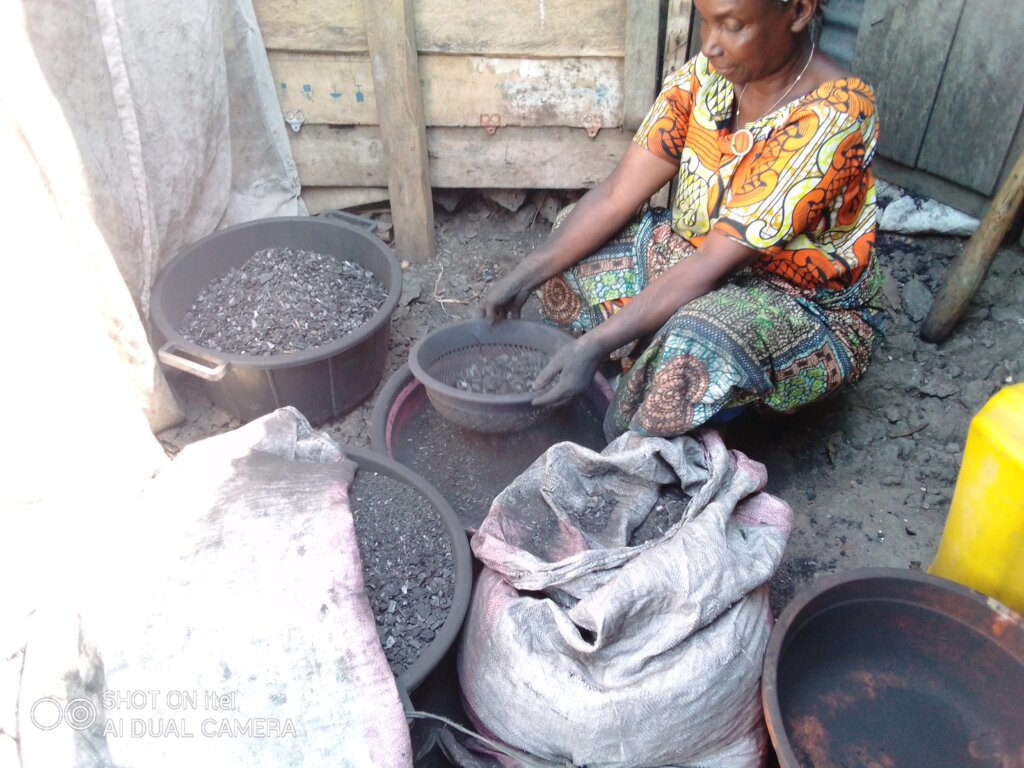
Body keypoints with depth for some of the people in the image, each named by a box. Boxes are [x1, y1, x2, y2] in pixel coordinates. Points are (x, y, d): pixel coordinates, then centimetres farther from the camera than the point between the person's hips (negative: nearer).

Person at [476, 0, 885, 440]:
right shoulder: (708, 74, -8)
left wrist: (596, 343, -35)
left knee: (695, 345, -38)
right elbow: (617, 195, -10)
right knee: (573, 247, -4)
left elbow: (716, 262, -31)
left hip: (811, 308, -6)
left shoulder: (833, 118, -28)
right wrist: (525, 276, -19)